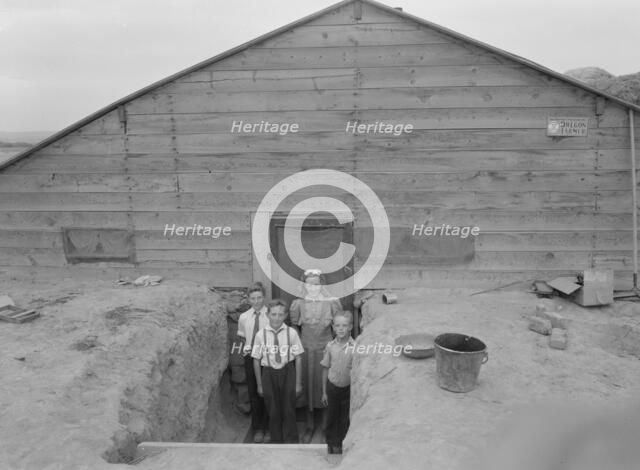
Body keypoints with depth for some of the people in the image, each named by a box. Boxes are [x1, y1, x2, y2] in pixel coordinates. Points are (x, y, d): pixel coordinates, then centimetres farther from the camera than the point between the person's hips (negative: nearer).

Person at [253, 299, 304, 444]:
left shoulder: (291, 333, -9)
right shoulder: (261, 335, -7)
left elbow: (298, 358, -3)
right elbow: (256, 360, 1)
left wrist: (298, 383, -1)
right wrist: (259, 384, 4)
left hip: (287, 372, -1)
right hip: (269, 373, 1)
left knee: (289, 410, 8)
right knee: (273, 412, 11)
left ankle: (291, 442, 26)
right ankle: (276, 441, 31)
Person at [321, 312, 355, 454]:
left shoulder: (355, 347, -14)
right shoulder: (330, 346, -6)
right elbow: (325, 369, 3)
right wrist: (324, 392, 6)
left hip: (348, 388, -2)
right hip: (332, 387, 2)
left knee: (345, 419, 10)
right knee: (332, 417, 13)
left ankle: (342, 446, 29)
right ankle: (332, 445, 33)